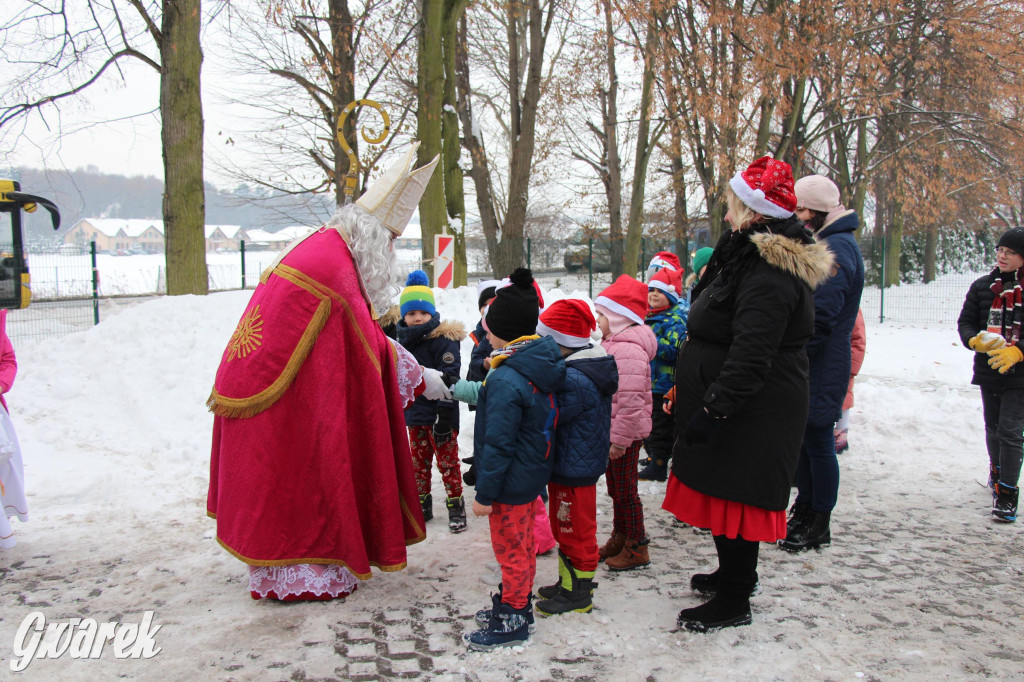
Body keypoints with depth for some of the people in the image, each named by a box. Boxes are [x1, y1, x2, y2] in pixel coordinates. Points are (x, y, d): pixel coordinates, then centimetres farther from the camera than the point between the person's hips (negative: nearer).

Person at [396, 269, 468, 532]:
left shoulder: (443, 339, -14)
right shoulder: (403, 339, 7)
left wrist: (444, 417, -21)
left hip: (438, 415, -7)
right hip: (414, 412, 7)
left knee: (447, 461, 3)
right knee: (418, 461, 16)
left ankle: (455, 506, 15)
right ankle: (422, 504, 29)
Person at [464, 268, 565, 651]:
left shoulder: (505, 380, -27)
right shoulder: (541, 365, 0)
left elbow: (498, 443, -25)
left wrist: (485, 492, -17)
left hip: (511, 481, -9)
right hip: (532, 475, 9)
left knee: (510, 548, 5)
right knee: (521, 543, 22)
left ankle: (512, 621, 19)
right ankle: (517, 603, 38)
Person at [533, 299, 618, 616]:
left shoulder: (576, 380, -27)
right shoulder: (586, 368, 6)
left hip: (573, 469, -10)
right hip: (575, 464, 10)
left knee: (576, 530, 4)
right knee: (565, 528, 21)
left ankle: (578, 594, 18)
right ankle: (568, 582, 35)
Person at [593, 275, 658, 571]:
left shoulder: (628, 350, -24)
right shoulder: (613, 344, 11)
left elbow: (631, 402, -28)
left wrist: (619, 439, -24)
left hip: (626, 434, -10)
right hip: (612, 431, 10)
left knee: (625, 490, 2)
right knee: (615, 488, 19)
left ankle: (637, 548, 15)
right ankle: (620, 538, 33)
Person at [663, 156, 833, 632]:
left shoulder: (768, 272, -23)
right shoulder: (754, 256, 13)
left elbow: (751, 356, -29)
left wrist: (714, 408, -27)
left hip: (750, 415, -11)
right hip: (738, 409, 11)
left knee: (733, 496, -1)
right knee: (722, 492, 20)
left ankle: (734, 602, 12)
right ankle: (733, 574, 37)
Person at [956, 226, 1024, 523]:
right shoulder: (982, 286, 5)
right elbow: (965, 321, 7)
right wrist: (975, 340, -12)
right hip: (988, 370, 4)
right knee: (993, 428, 19)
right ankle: (997, 472, 42)